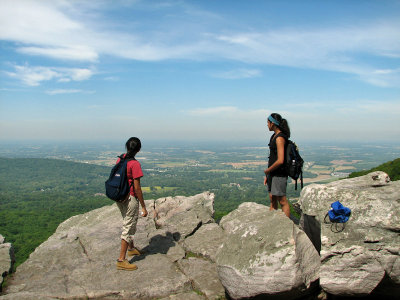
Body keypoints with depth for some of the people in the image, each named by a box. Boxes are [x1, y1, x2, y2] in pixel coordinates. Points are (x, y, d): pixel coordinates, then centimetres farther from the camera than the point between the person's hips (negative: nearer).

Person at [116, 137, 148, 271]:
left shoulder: (120, 160, 3)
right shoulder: (135, 164, -20)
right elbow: (137, 187, -19)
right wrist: (143, 207, -13)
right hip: (130, 198, -8)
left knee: (128, 223, 25)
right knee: (128, 227, 2)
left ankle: (131, 248, 43)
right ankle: (121, 260, 8)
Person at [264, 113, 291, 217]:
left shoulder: (280, 138, -17)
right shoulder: (274, 136, 12)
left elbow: (280, 161, -24)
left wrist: (267, 170, -10)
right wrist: (267, 175, 17)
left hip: (279, 174, -9)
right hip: (273, 173, 9)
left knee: (282, 201, -2)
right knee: (272, 199, 14)